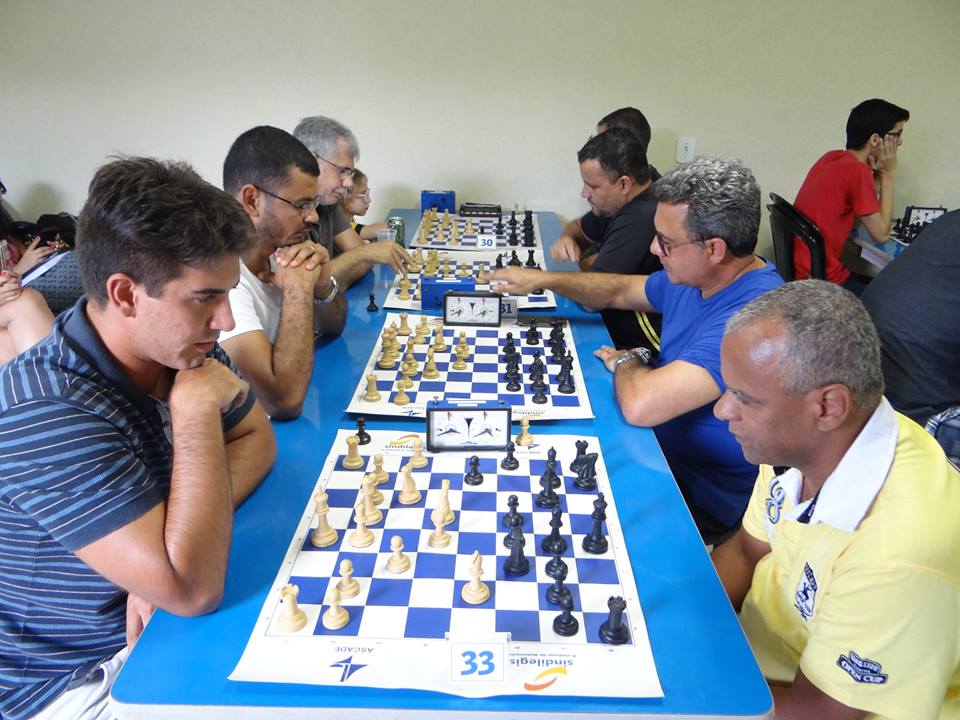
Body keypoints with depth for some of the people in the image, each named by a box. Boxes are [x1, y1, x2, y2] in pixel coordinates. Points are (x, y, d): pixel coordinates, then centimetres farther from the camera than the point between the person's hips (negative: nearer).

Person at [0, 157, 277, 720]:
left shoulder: (179, 346, -9)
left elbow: (256, 438, 0)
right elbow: (193, 589, -33)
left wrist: (178, 546, -16)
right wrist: (196, 407, -29)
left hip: (156, 621, 6)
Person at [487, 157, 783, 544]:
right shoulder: (691, 277, -2)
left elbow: (641, 404, -42)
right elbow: (622, 290, 16)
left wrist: (625, 362, -18)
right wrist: (543, 278, 4)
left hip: (702, 496, -8)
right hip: (660, 445, 8)